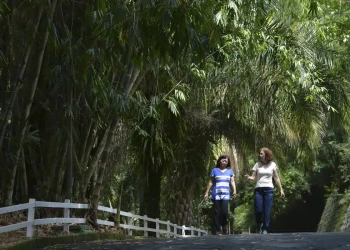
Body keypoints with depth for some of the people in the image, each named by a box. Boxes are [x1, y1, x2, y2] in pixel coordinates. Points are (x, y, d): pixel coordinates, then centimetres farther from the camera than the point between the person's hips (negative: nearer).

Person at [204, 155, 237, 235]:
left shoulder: (230, 171, 13)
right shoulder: (215, 170, 10)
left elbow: (232, 182, 7)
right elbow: (211, 182, 11)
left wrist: (234, 190, -9)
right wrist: (207, 192, 7)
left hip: (225, 195, 0)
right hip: (216, 195, 0)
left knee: (225, 211, -13)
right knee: (217, 212, -1)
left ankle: (224, 226, 14)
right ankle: (218, 230, 4)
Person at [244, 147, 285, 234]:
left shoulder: (272, 164, 5)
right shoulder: (257, 164, 5)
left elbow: (276, 178, 10)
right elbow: (253, 177, 2)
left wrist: (281, 189, 7)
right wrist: (248, 177, -21)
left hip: (269, 190, 0)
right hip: (258, 189, 0)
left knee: (267, 211, -2)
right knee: (258, 210, -6)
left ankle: (265, 229, 6)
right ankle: (259, 225, 21)